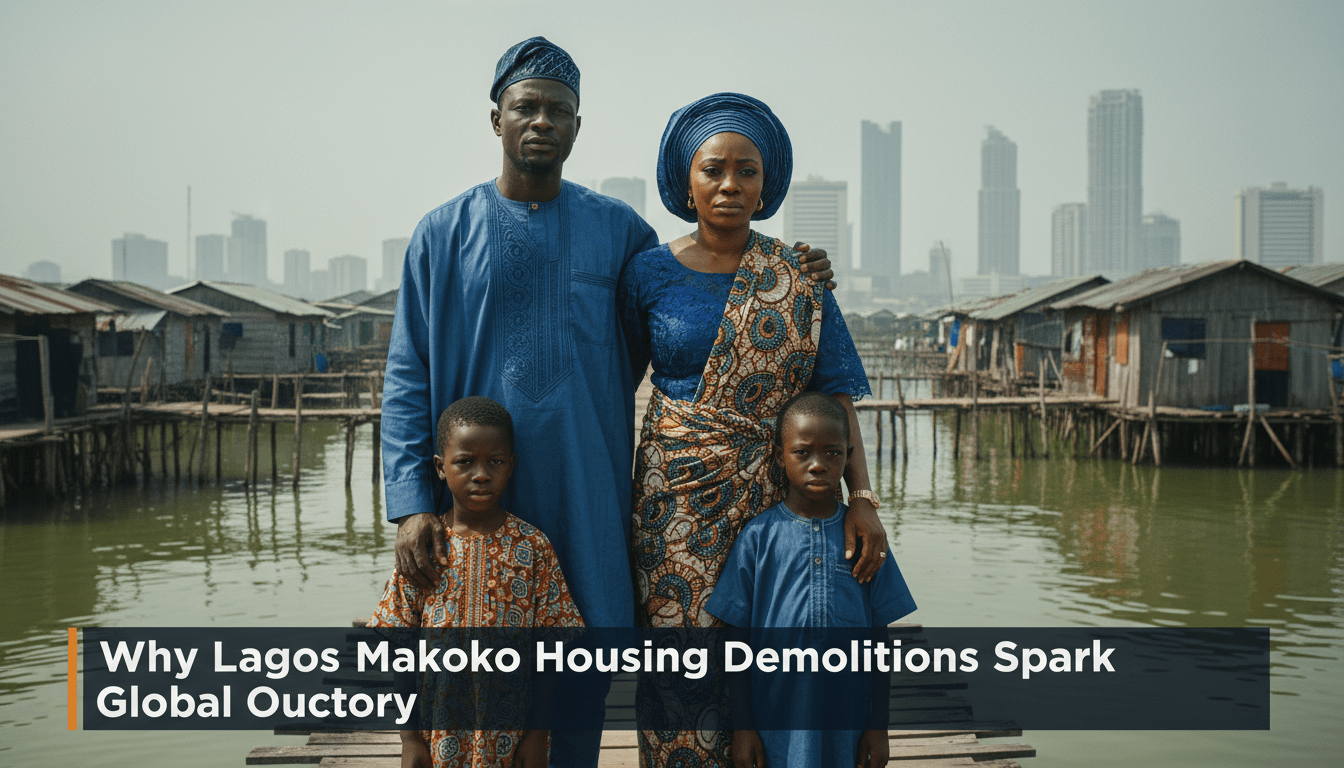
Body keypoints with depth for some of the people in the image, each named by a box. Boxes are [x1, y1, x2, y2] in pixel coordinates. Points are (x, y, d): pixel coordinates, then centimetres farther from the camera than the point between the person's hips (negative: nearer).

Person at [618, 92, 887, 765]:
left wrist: (862, 496, -9)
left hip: (777, 497, 1)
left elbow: (836, 396, 2)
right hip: (678, 500, -1)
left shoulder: (798, 280, 5)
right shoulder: (650, 274, 2)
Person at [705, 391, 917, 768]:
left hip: (847, 719, 2)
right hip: (776, 722, -1)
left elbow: (879, 637, 5)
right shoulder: (758, 536, -4)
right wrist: (742, 725, -2)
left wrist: (879, 726, 4)